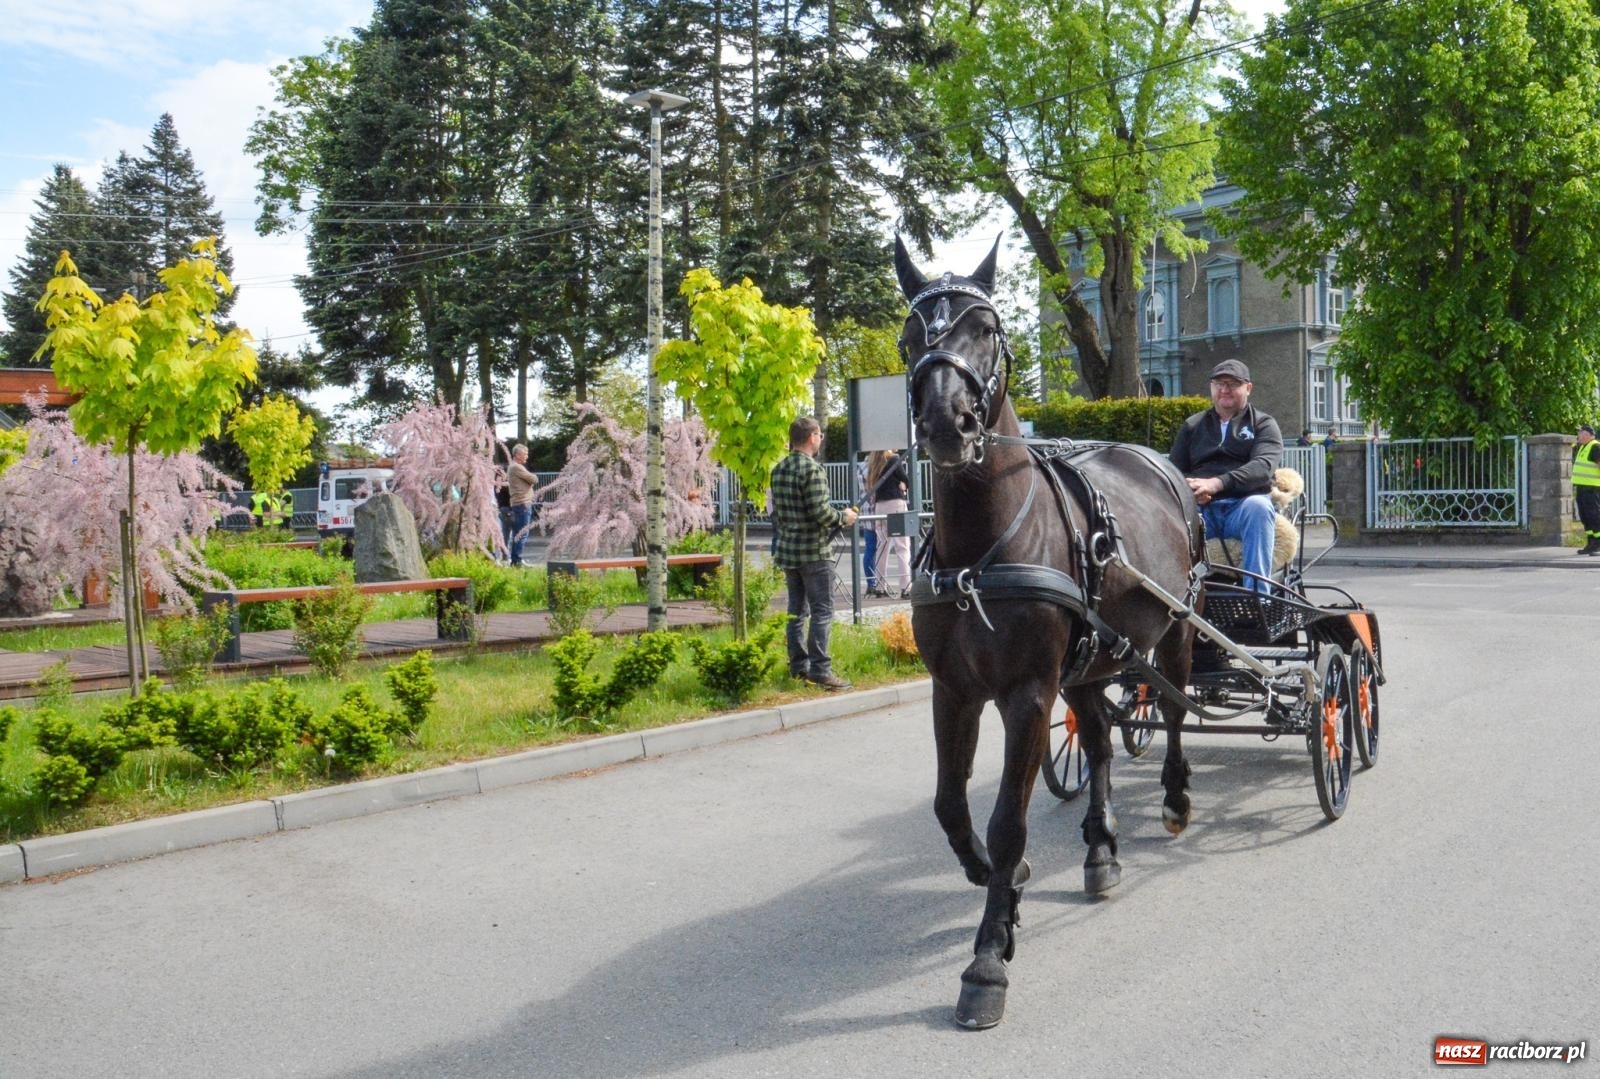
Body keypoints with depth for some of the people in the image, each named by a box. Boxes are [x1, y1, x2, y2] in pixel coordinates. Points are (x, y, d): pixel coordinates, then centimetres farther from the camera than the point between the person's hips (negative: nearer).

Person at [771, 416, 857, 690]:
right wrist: (844, 517, -3)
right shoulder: (813, 469, -15)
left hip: (787, 549, 8)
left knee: (796, 610, 13)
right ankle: (819, 669, -5)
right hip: (814, 551, -8)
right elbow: (820, 512, -19)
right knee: (822, 611, -4)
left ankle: (798, 666, 18)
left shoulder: (779, 470, 10)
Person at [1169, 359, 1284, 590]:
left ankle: (1257, 592, -37)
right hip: (1199, 507, 1)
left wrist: (1217, 483, -23)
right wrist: (1190, 488, -11)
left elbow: (1263, 466, -6)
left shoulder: (1263, 424, 15)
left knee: (1258, 506, -37)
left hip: (1243, 504, -1)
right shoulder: (1192, 426, 25)